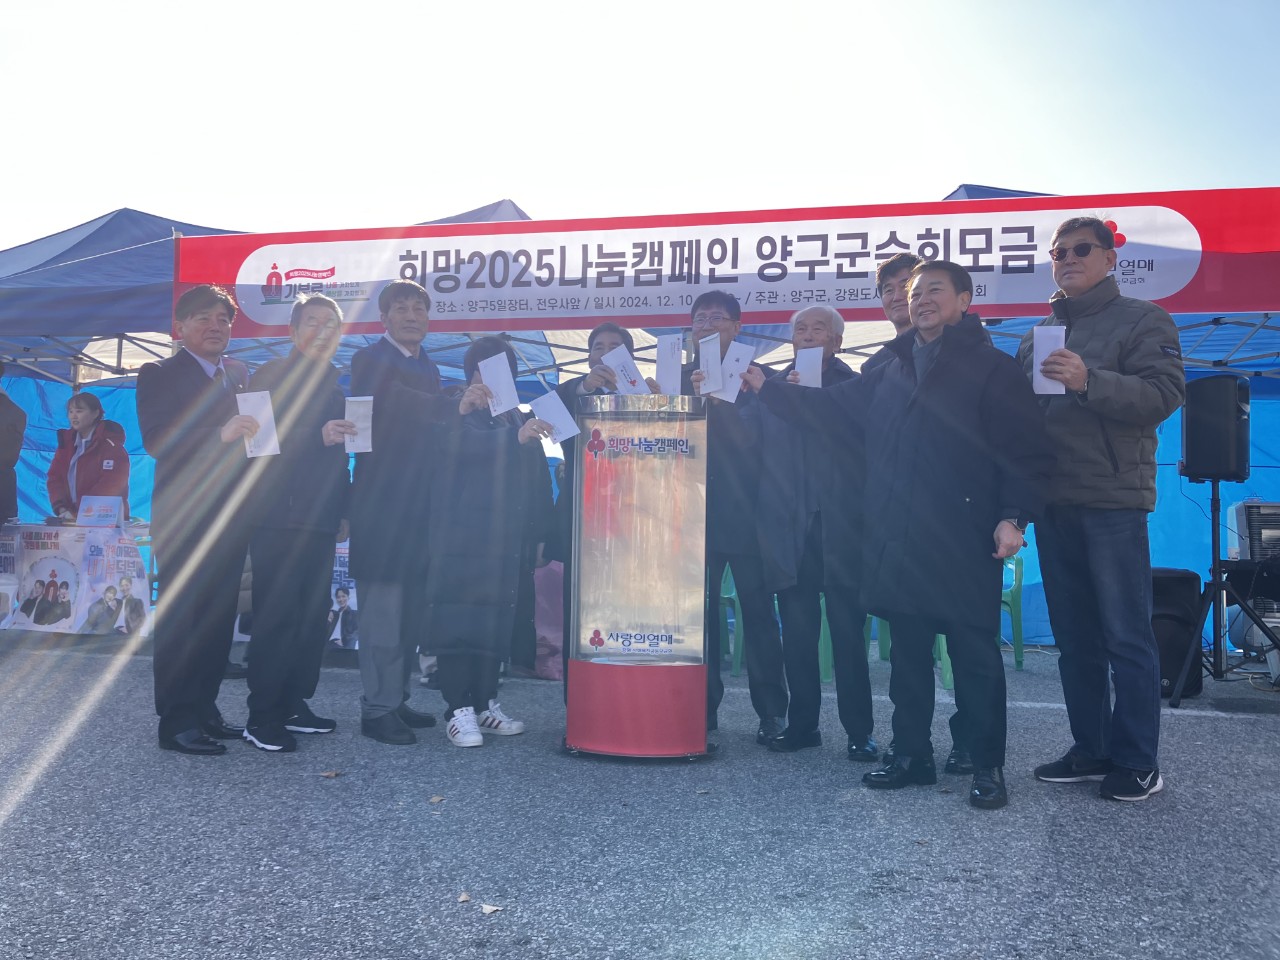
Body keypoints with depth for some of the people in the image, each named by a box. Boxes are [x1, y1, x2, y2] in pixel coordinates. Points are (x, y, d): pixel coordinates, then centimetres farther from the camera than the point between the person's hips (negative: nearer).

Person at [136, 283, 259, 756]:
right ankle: (177, 722, 4)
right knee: (179, 618, -1)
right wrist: (219, 434, -27)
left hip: (230, 516, 6)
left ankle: (204, 711, 19)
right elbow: (156, 440, -16)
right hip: (182, 517, -6)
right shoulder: (160, 375, -2)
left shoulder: (239, 374, 15)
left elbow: (252, 430, 13)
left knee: (219, 618, 9)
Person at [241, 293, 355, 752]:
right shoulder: (271, 376, -1)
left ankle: (294, 705, 17)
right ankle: (262, 717, -1)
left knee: (311, 617, 8)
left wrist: (343, 511, 16)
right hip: (278, 519, -7)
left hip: (321, 521, 7)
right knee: (276, 617, -7)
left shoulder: (335, 385, 19)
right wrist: (318, 436, -23)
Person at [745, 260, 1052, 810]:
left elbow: (1026, 452, -5)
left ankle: (988, 768, 12)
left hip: (963, 543, -6)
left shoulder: (993, 369, 0)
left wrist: (1014, 516, -17)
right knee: (907, 651, 13)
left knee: (974, 654, 0)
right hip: (897, 542, 6)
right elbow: (823, 408, 21)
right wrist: (762, 386, 13)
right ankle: (912, 755, 25)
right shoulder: (891, 373, 18)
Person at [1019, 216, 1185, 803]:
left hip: (1113, 502, -5)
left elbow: (1166, 394, -11)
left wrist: (1089, 381, -25)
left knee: (1127, 638, -1)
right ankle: (1090, 750, 20)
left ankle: (1137, 762, 8)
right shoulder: (1037, 335, 18)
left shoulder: (1143, 320, 3)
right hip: (1053, 504, 6)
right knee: (1074, 637, 10)